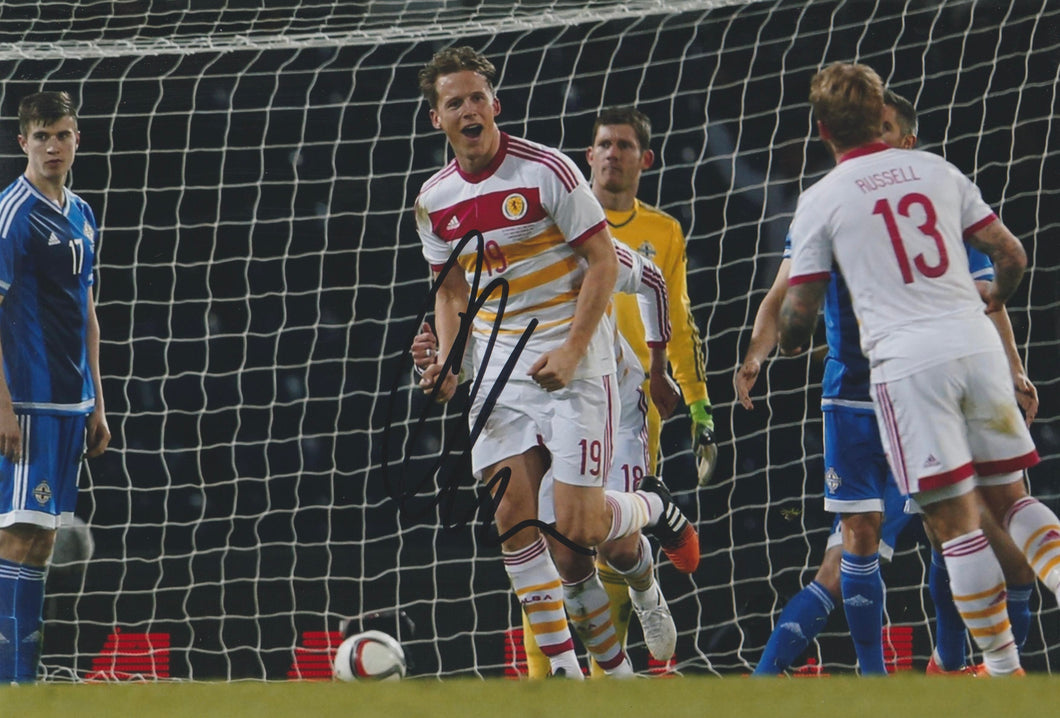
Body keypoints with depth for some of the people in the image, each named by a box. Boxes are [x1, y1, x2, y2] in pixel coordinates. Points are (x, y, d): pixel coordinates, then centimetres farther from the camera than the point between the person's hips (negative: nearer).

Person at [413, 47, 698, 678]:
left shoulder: (546, 170, -11)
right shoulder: (435, 200, 6)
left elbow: (603, 261, -8)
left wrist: (572, 350, -17)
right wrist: (447, 360, 2)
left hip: (575, 365, -5)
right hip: (500, 371, 5)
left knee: (575, 529, -11)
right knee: (514, 518, -8)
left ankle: (655, 508, 23)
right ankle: (564, 668, -2)